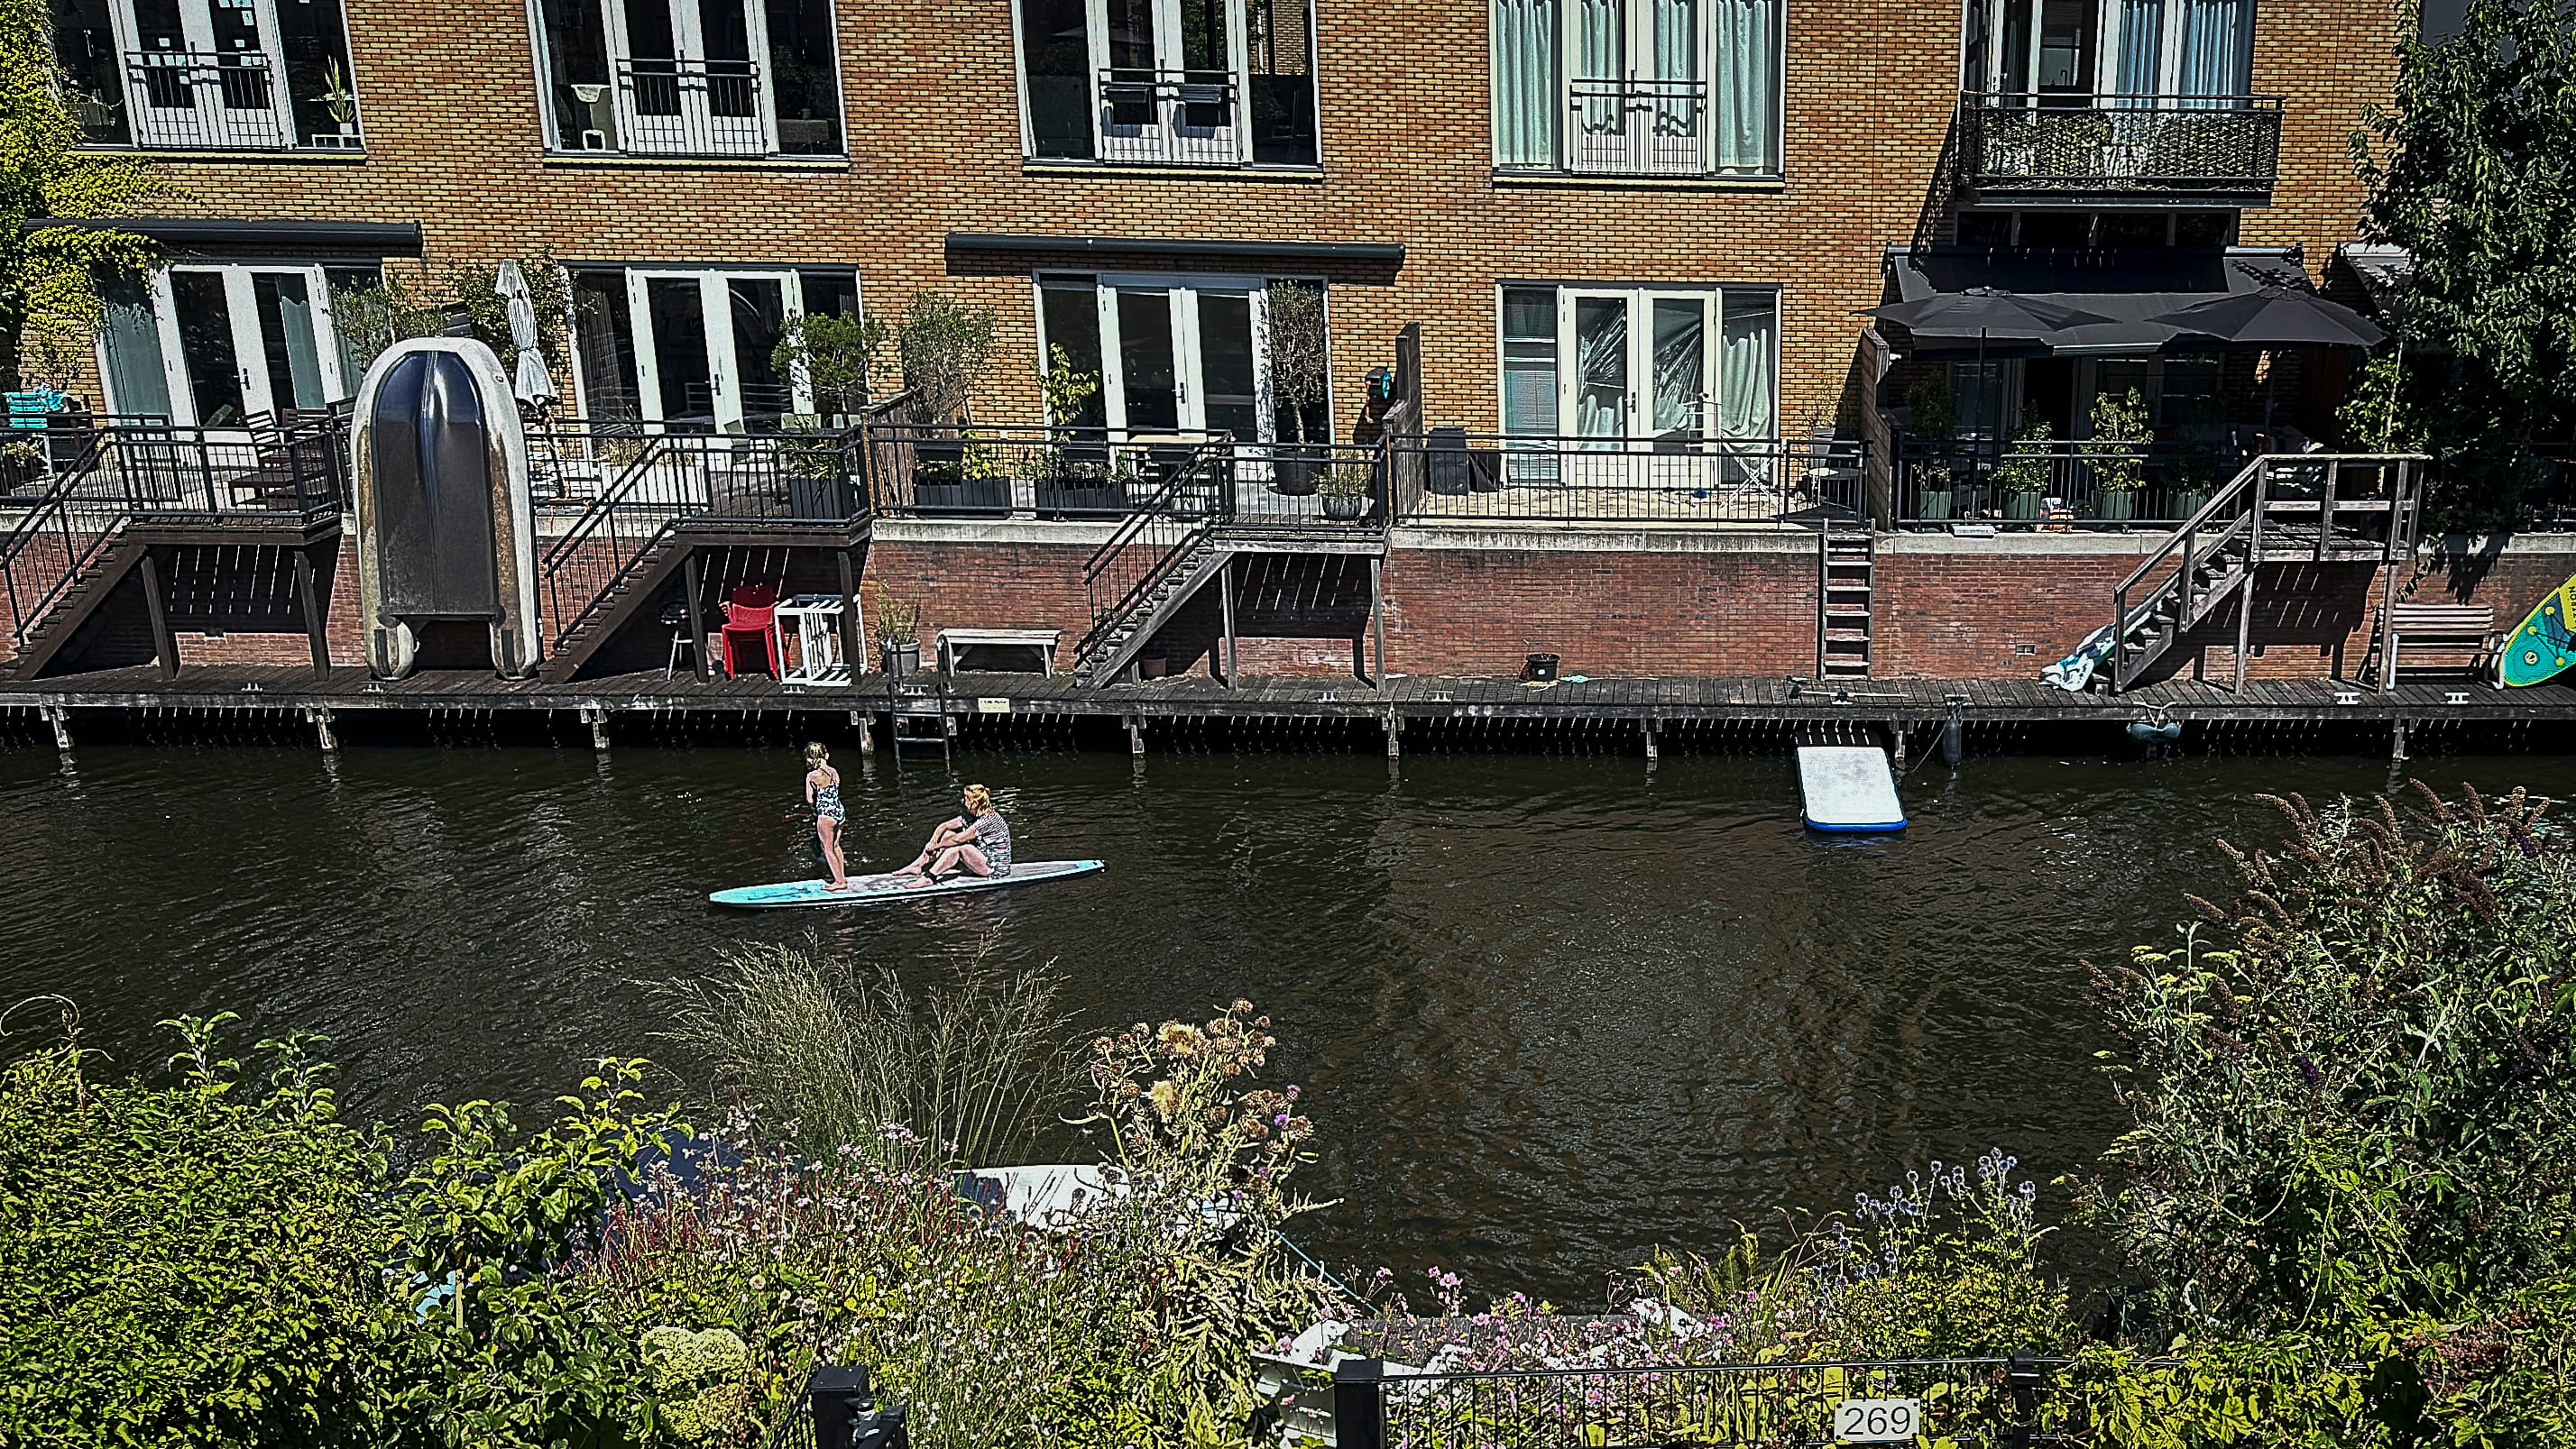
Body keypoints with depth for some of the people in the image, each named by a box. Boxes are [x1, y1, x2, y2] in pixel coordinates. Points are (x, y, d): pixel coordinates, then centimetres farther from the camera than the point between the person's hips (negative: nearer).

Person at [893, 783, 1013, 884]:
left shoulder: (990, 819, -23)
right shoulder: (971, 816, 5)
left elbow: (958, 839, -24)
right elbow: (943, 826, 6)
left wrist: (936, 845, -13)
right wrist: (932, 843, -11)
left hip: (996, 868, -9)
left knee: (959, 847, -30)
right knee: (947, 835, 1)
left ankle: (929, 878, -28)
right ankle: (918, 867, -4)